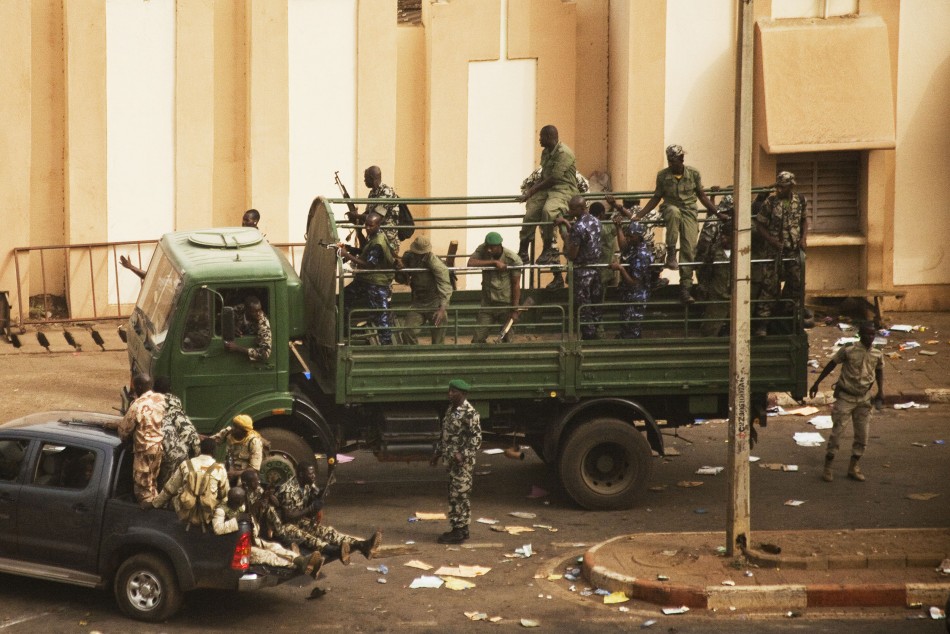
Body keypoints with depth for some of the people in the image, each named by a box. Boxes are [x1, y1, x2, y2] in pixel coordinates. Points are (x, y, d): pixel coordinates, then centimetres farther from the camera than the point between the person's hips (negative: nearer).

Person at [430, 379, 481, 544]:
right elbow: (444, 435, 23)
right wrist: (438, 453, 21)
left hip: (463, 462, -9)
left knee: (460, 495, -6)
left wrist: (463, 454, -26)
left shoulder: (470, 413, -14)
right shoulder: (450, 410, 14)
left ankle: (459, 532, -3)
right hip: (452, 460, 9)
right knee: (454, 494, 12)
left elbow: (476, 438, -17)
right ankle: (460, 528, 20)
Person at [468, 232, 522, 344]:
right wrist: (494, 262, -30)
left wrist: (515, 310, -12)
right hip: (487, 304, 3)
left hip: (506, 305, -3)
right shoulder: (483, 250, -7)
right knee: (477, 339, 0)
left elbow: (516, 285, -11)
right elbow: (470, 263, -23)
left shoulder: (513, 259, -15)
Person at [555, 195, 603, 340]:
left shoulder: (578, 227, -23)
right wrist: (566, 222, 15)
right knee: (596, 304, 15)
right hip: (597, 267, 8)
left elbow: (572, 255, -19)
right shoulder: (595, 221, 3)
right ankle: (595, 334, 23)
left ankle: (588, 337, 10)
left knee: (583, 307, 4)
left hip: (583, 271, -8)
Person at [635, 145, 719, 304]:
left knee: (689, 248, -14)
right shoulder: (663, 175, 1)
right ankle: (671, 254, -33)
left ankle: (685, 288, -10)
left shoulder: (693, 174, 1)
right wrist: (639, 215, 4)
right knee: (674, 212, -40)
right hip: (670, 209, -1)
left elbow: (702, 196, 11)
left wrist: (717, 212, 5)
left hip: (689, 211, 1)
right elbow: (656, 198, 9)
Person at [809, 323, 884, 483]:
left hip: (864, 399, 4)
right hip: (845, 397, -4)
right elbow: (831, 365, -4)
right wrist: (816, 383, -1)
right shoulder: (848, 350, -15)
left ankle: (853, 467, 19)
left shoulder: (877, 354, -3)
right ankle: (828, 467, 5)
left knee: (862, 435, 6)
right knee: (836, 432, -4)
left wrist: (880, 390, 6)